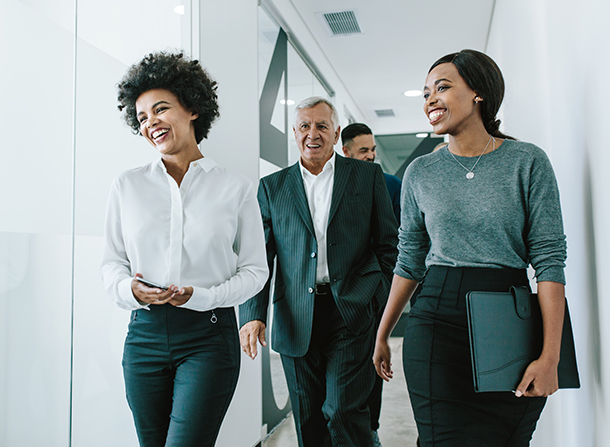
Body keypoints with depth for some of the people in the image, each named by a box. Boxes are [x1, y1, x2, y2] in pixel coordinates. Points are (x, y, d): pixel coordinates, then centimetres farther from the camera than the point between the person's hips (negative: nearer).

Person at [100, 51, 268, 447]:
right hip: (144, 334, 3)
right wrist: (128, 289, -10)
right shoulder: (127, 186, 6)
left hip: (209, 337, -3)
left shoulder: (236, 189, -1)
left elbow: (255, 269, 2)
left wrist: (203, 296, -13)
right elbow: (112, 260, 12)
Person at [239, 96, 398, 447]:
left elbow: (389, 244, 7)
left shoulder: (368, 175, 7)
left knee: (343, 411, -7)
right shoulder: (272, 187, 10)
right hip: (296, 322, 2)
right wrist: (253, 315, -3)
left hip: (352, 313, -2)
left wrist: (386, 302, -2)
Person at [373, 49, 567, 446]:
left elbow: (550, 258, -5)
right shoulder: (420, 173, 7)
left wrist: (550, 355, -13)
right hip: (438, 320, 1)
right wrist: (382, 335, 13)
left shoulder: (528, 162, -1)